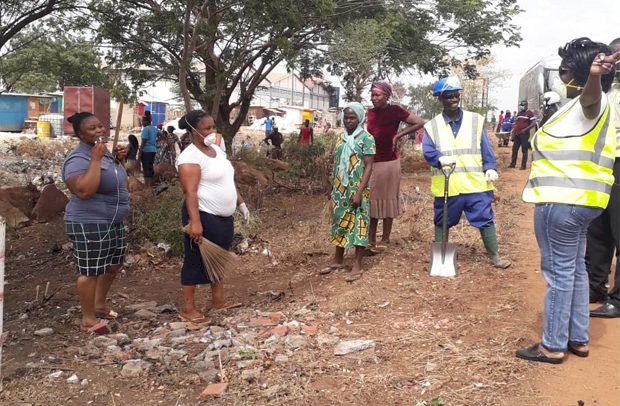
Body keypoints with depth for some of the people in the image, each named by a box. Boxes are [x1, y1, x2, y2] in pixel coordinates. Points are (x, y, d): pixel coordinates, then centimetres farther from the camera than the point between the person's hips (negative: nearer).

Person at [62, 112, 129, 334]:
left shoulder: (102, 151, 9)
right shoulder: (78, 159, -19)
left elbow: (114, 179, 22)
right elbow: (84, 191, -32)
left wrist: (119, 159, 3)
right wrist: (96, 159, -29)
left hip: (114, 222, 10)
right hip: (89, 225, -10)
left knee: (114, 265, 19)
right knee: (91, 271, 0)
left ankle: (100, 305, 37)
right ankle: (88, 319, 14)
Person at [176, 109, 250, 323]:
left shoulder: (217, 150, 11)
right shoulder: (190, 157, -18)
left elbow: (228, 182, 19)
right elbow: (190, 192, -25)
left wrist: (241, 203, 19)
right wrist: (195, 222, -31)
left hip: (224, 216, 9)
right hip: (204, 217, -9)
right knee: (196, 261, 1)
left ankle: (218, 300, 31)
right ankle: (187, 308, 12)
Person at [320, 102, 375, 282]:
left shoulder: (366, 138, -8)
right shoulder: (341, 138, 10)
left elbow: (368, 167, -12)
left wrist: (359, 192, -18)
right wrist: (333, 188, 13)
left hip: (357, 190, -6)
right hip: (340, 189, 6)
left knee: (358, 225, -1)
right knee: (339, 223, 13)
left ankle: (358, 266, 5)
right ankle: (338, 260, 24)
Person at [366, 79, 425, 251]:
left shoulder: (395, 110, -8)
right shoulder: (370, 113, 7)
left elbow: (420, 123, -11)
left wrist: (398, 135, -12)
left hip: (388, 162, -5)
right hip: (370, 162, 6)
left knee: (387, 200, 6)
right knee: (370, 200, 9)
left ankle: (385, 240, 15)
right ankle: (370, 239, 18)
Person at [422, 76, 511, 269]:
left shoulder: (476, 120, 6)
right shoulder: (432, 126, 3)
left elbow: (486, 149, 6)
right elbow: (427, 151, -8)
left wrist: (490, 168, -8)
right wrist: (440, 158, -29)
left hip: (475, 183, 0)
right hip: (446, 186, 0)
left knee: (485, 219, 4)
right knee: (442, 222, 11)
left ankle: (495, 256, 18)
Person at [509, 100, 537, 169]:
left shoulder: (529, 113, -4)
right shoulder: (519, 113, 18)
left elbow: (534, 123, -12)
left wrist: (525, 129, -19)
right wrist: (513, 134, 16)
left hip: (524, 134, -7)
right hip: (517, 134, 7)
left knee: (524, 150, -3)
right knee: (514, 149, 9)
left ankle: (524, 165, 0)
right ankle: (513, 164, 16)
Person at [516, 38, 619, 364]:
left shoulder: (590, 103, -13)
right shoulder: (583, 108, 19)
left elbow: (591, 93, -38)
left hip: (562, 202, -11)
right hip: (578, 200, 11)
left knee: (559, 272, -4)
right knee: (574, 269, 16)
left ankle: (553, 346, 5)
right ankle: (577, 339, 25)